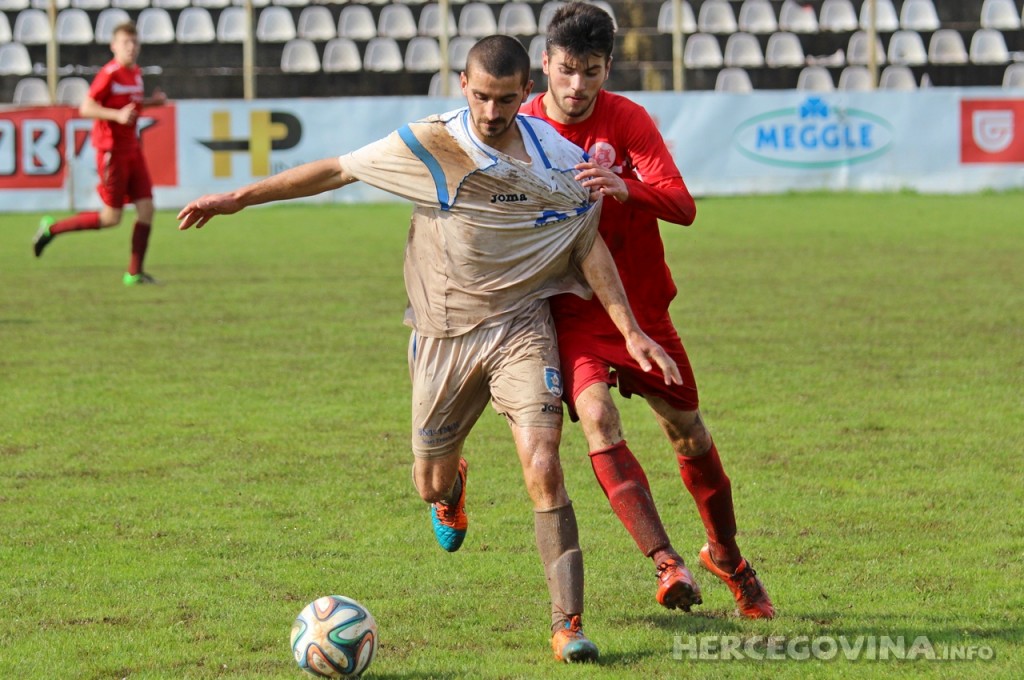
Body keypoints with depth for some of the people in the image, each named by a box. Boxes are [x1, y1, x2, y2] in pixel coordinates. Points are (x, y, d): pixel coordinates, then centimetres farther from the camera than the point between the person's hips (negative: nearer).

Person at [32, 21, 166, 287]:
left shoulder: (136, 73, 9)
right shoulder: (109, 74, -16)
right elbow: (86, 108, -20)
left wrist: (151, 102, 9)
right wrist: (117, 115, -32)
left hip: (131, 148, 8)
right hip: (111, 150, -8)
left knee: (146, 207, -1)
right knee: (111, 217, -4)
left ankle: (134, 273, 5)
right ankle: (52, 228, 13)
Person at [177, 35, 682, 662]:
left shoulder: (560, 160, -7)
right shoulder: (428, 147, -11)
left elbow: (590, 246, 5)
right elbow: (337, 170, 0)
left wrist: (632, 332, -2)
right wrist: (238, 199, 3)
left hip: (520, 328, -1)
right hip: (444, 334, 1)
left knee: (543, 466, -20)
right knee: (431, 484, 11)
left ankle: (568, 624, -16)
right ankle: (452, 486, 53)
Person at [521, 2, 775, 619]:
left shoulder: (627, 120, -11)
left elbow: (683, 205, -21)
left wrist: (625, 190, -39)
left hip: (641, 303, 1)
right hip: (572, 311, -1)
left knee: (688, 430, 10)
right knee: (597, 417, -25)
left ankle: (727, 556, 34)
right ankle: (667, 563, -31)